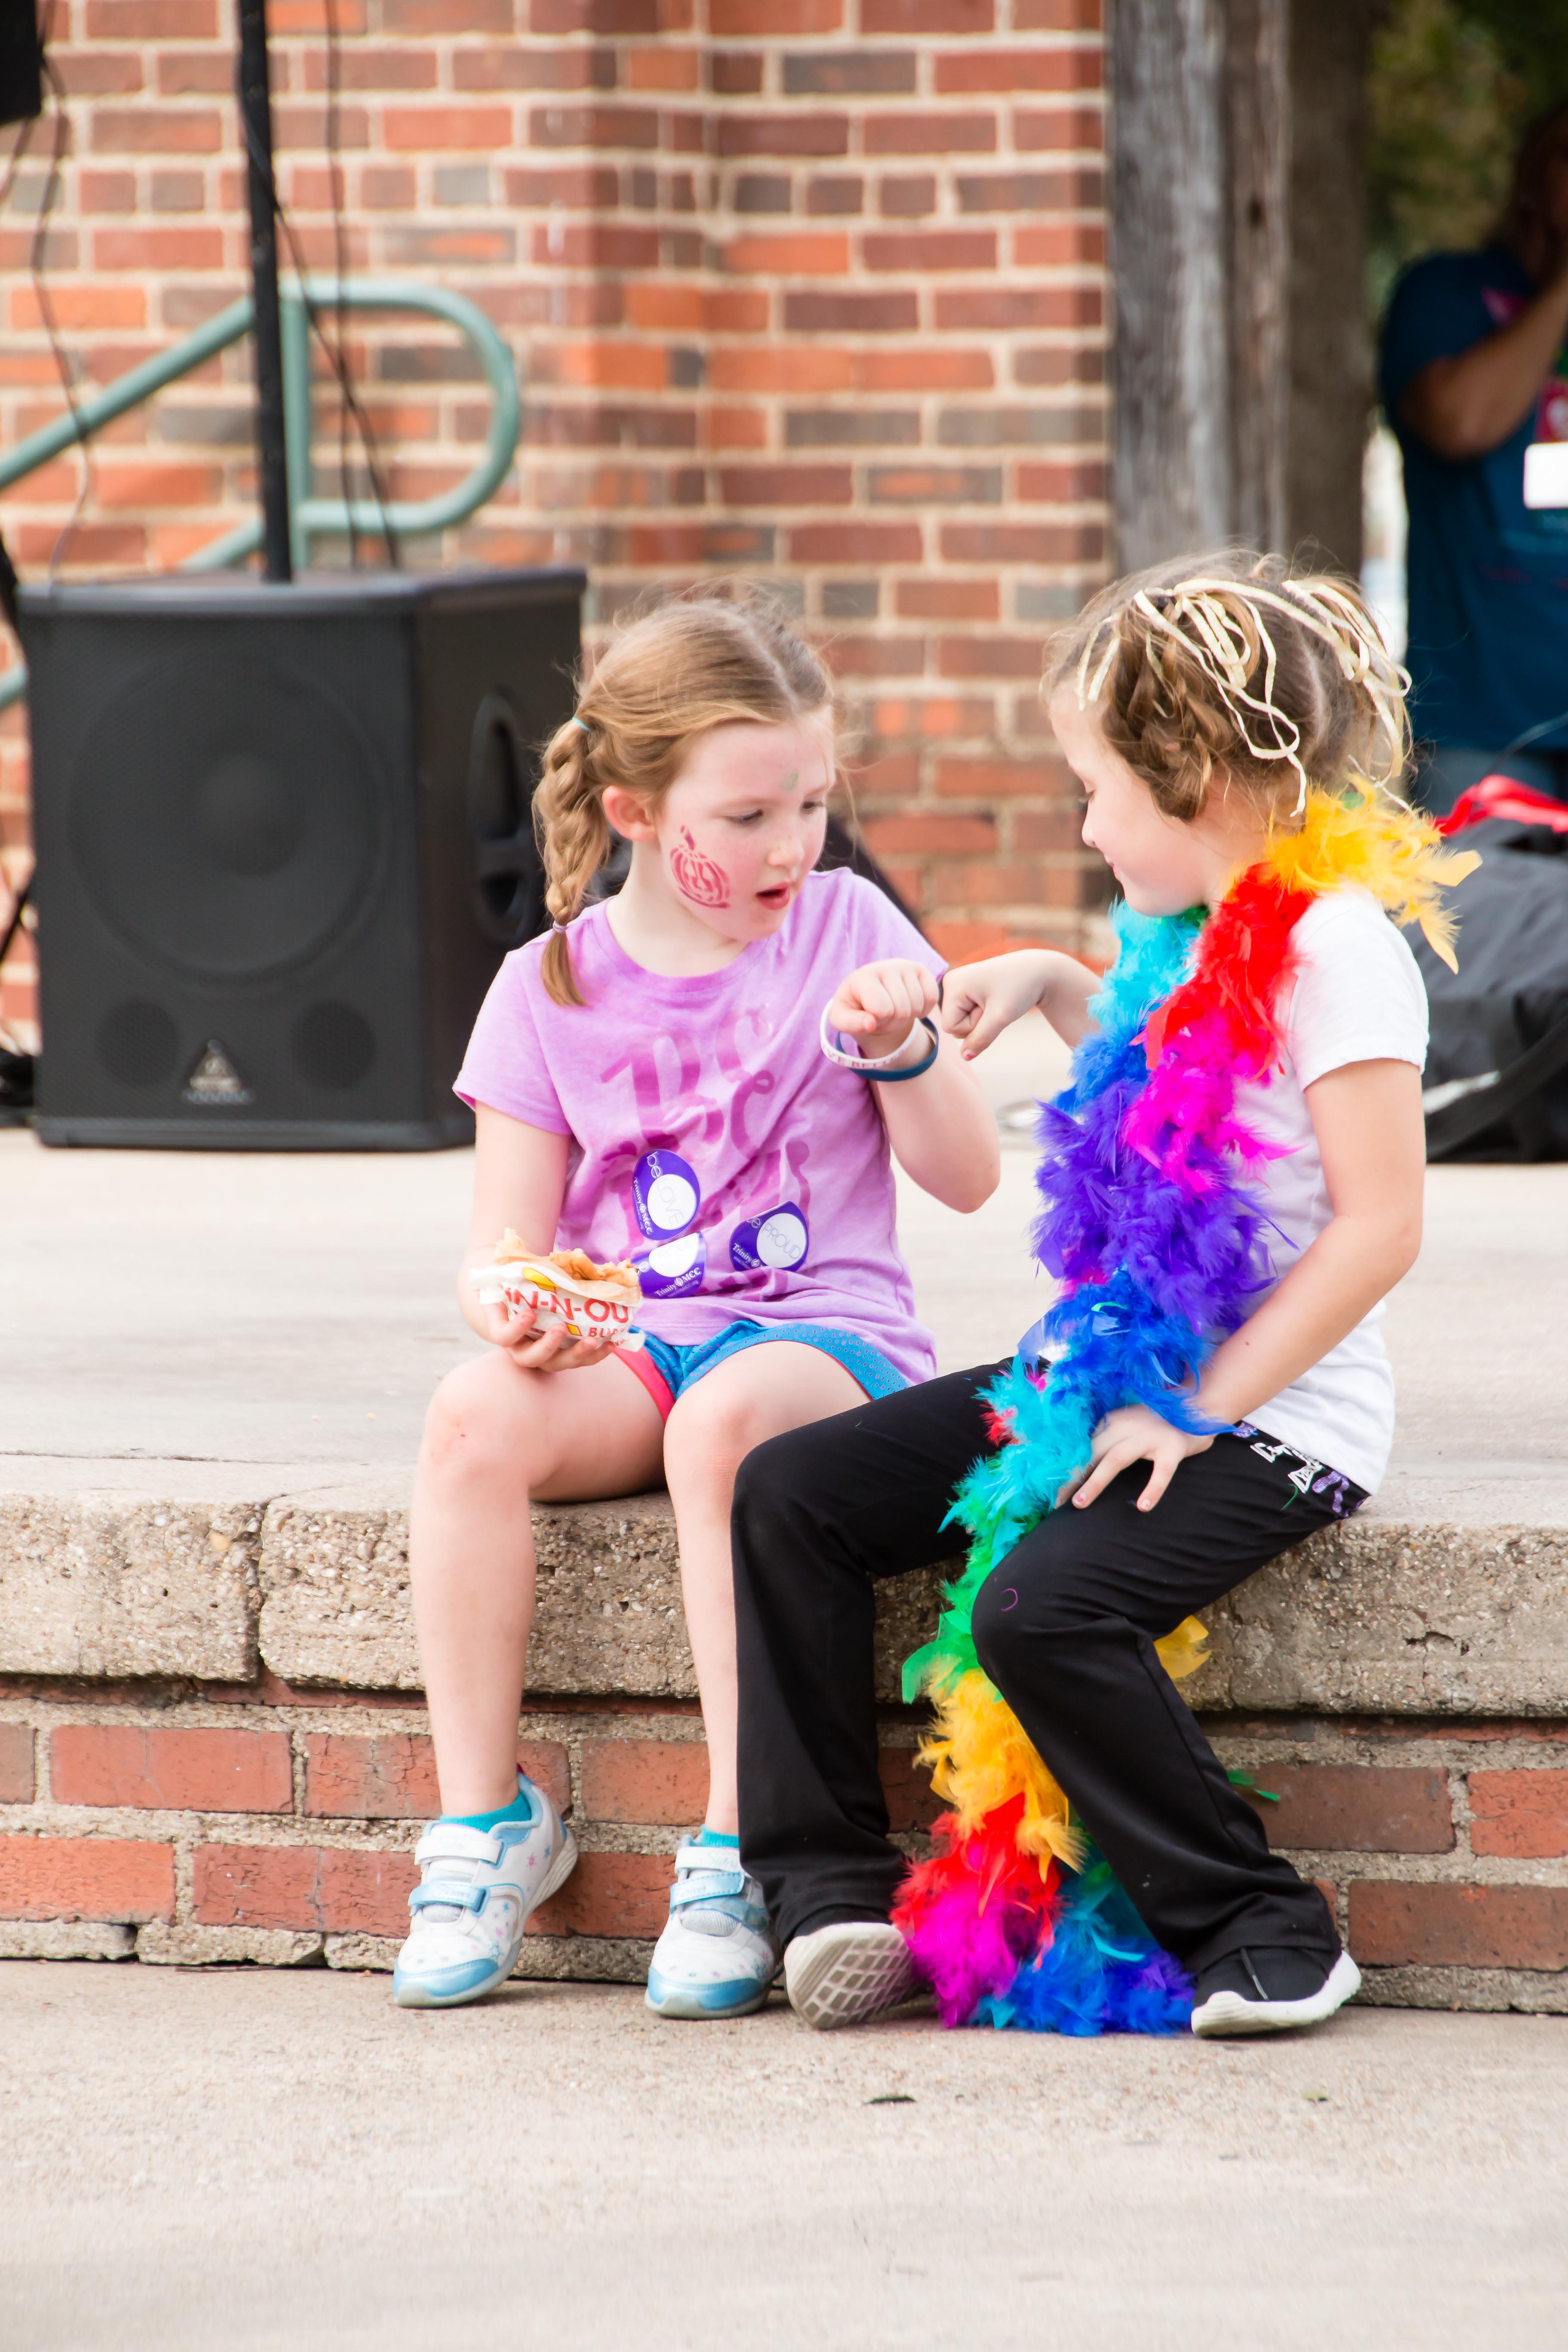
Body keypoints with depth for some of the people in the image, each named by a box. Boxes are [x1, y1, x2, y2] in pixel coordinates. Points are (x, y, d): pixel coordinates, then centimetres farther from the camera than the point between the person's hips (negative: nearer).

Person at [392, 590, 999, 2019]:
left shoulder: (846, 928, 4)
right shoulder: (551, 989, 6)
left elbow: (968, 1179, 4)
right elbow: (500, 1247, 5)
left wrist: (899, 1049, -14)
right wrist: (513, 1312, -18)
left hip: (829, 1330, -2)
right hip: (624, 1346, 2)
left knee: (722, 1419, -38)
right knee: (473, 1418, -31)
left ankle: (737, 1855, -32)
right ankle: (483, 1819, -19)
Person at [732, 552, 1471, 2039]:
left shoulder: (1331, 940, -16)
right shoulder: (1196, 932, 12)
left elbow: (1379, 1225, -21)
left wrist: (1200, 1410, -20)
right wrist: (1049, 985, 21)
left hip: (1272, 1413, -9)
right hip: (1111, 1374, 9)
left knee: (1041, 1608, -32)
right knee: (789, 1492, 0)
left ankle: (1258, 1929, -15)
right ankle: (829, 1883, 2)